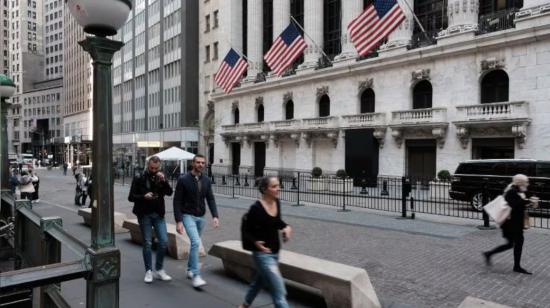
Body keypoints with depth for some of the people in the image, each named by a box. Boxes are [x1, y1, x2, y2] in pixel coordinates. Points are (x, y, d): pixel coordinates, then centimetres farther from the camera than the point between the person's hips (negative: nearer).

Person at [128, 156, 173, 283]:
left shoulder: (161, 178, 5)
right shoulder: (139, 179, -2)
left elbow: (169, 192, -6)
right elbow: (131, 197, -4)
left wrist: (164, 181, -21)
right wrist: (143, 196, -21)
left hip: (158, 214, 3)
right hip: (144, 215, -2)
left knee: (164, 241, -2)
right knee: (147, 243, 3)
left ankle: (159, 270, 14)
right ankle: (148, 271, 16)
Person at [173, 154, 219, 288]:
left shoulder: (206, 180, 2)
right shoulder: (183, 179, -12)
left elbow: (210, 199, 3)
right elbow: (177, 201, -11)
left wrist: (215, 216, -11)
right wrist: (178, 221, -16)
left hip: (200, 217, 5)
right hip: (188, 216, -5)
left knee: (195, 243, 16)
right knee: (196, 242, -19)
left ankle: (190, 270, 35)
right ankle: (196, 276, -13)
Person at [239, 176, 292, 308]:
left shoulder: (277, 202, -2)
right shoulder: (256, 208, -22)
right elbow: (246, 231, -13)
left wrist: (286, 227, -3)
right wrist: (255, 242, -30)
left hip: (275, 252, 8)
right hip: (263, 255, -8)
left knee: (259, 281, 29)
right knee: (280, 293, -9)